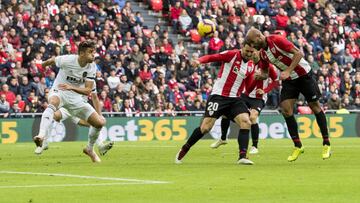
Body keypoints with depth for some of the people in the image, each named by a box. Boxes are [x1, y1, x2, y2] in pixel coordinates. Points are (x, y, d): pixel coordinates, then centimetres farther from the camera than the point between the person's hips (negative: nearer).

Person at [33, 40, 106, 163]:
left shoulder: (92, 67, -7)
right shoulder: (67, 60, -18)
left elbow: (88, 91, -12)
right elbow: (51, 61, 3)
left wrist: (71, 87, -30)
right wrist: (41, 66, 24)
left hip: (76, 97, 4)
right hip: (58, 92, -4)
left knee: (100, 122, -4)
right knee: (53, 102, -43)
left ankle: (90, 149, 23)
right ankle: (41, 135, -61)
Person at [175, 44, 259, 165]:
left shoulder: (250, 66, 10)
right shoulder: (232, 55, -9)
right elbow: (211, 57, -18)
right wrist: (199, 61, -34)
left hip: (234, 99, 5)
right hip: (218, 95, -5)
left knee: (246, 122, -17)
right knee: (205, 127, -7)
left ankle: (242, 157, -18)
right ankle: (184, 149, 13)